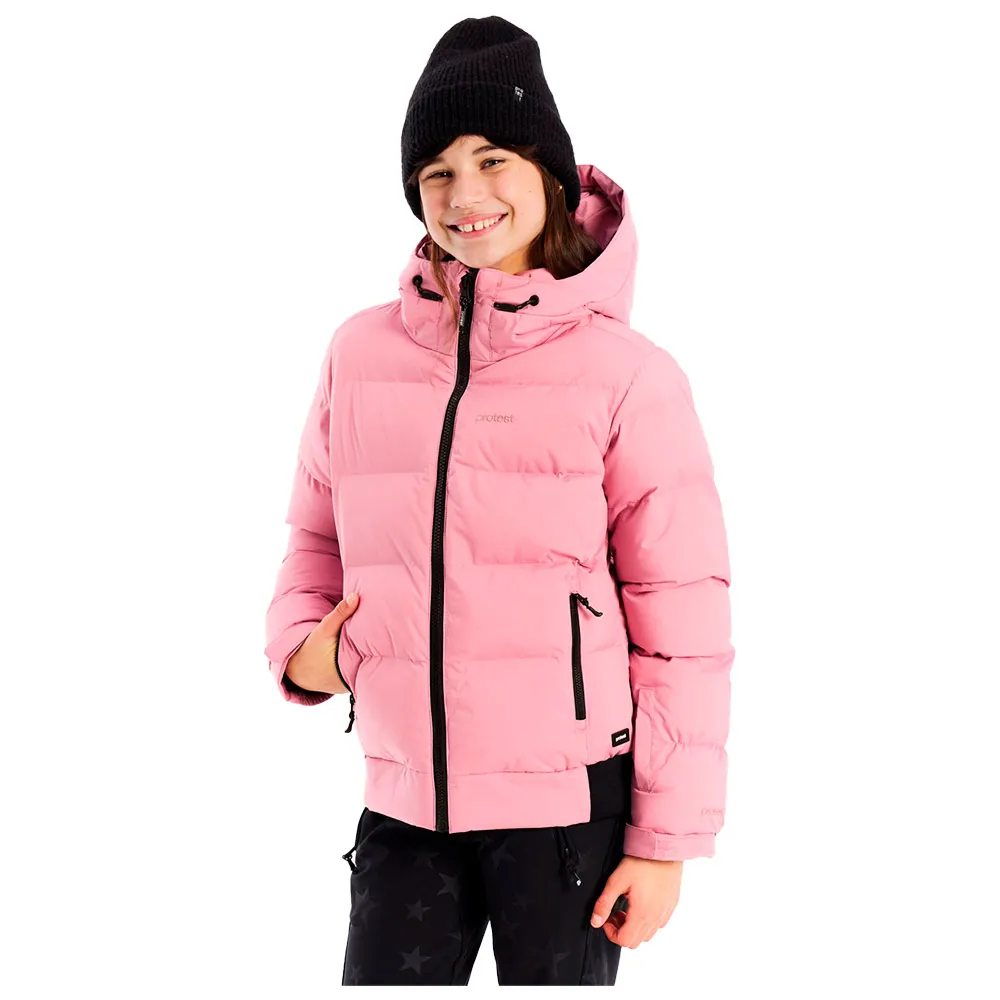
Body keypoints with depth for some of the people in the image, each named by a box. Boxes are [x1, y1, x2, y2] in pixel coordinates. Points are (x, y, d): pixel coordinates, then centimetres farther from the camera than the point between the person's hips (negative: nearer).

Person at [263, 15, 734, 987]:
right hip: (404, 801, 3)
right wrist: (300, 649, -3)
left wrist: (667, 836, -6)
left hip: (569, 804, -3)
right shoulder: (362, 353, 4)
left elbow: (682, 616, -6)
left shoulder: (626, 374, -7)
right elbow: (316, 537, 18)